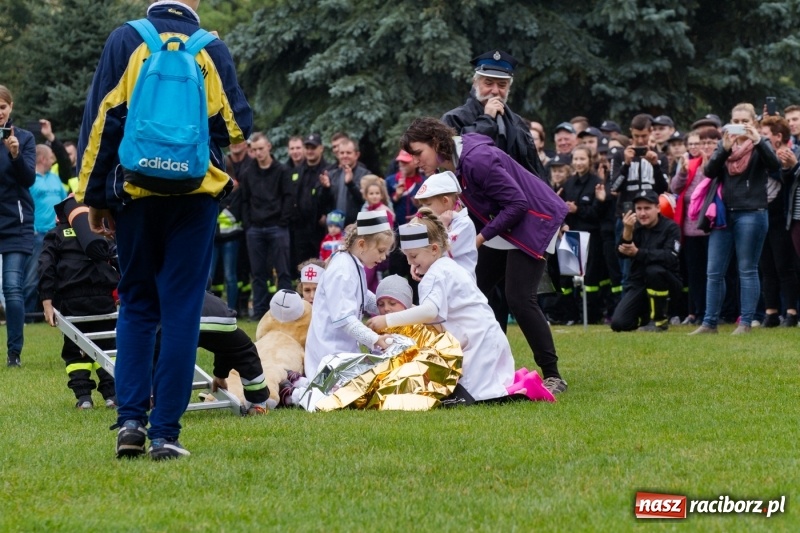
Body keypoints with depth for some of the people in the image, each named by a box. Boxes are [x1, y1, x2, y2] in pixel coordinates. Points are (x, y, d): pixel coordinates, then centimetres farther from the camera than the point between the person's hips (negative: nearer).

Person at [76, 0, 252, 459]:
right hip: (195, 197, -1)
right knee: (181, 310, 2)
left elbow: (100, 121, -2)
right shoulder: (213, 49, -1)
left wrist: (95, 197, 3)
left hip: (135, 194, 1)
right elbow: (238, 126, 2)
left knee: (136, 305, 13)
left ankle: (131, 419, 1)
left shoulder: (125, 41, 0)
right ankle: (165, 432, -3)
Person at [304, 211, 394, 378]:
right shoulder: (342, 272, -18)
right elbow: (344, 319, -25)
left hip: (345, 348, 10)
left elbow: (366, 300, 29)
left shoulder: (355, 267, 14)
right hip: (331, 351, -10)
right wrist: (374, 339, -31)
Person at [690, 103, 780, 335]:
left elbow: (775, 165, -15)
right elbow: (710, 171, -1)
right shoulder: (725, 144, 13)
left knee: (747, 270, -1)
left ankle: (746, 322, 2)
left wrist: (758, 140, -24)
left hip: (751, 214, -4)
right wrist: (725, 148, -15)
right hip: (723, 213, 4)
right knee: (714, 272, 3)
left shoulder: (760, 145, 4)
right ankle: (709, 322, 7)